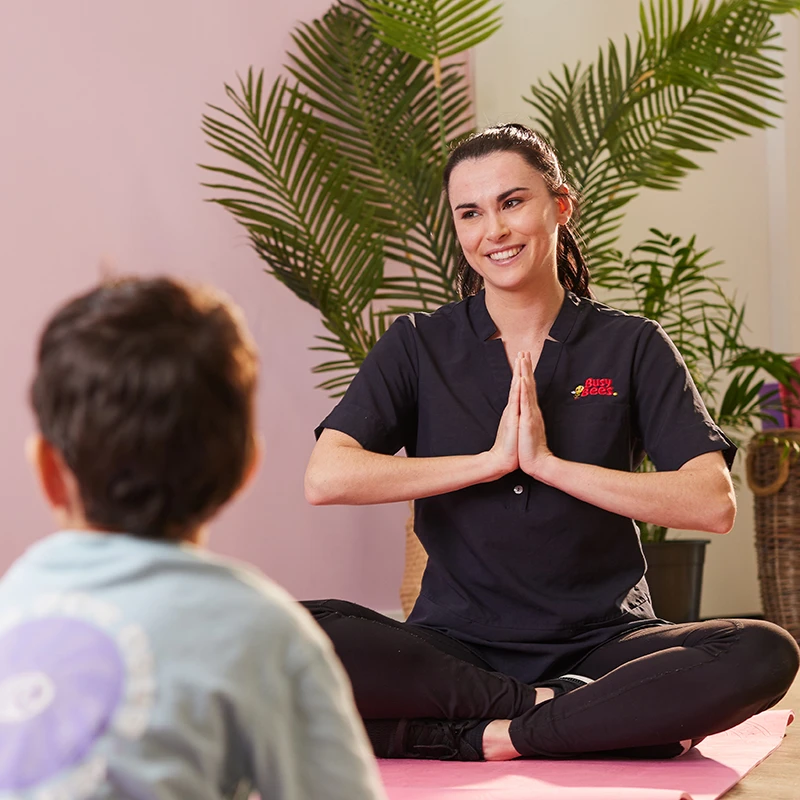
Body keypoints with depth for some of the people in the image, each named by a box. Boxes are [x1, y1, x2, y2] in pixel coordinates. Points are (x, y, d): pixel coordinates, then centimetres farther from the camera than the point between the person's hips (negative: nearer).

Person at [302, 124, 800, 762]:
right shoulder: (419, 346, 7)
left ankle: (483, 738, -26)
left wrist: (549, 463, -12)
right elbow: (325, 478, -9)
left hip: (600, 644, 0)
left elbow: (714, 504, -8)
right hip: (458, 648, 0)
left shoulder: (632, 347, 5)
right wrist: (491, 460, -10)